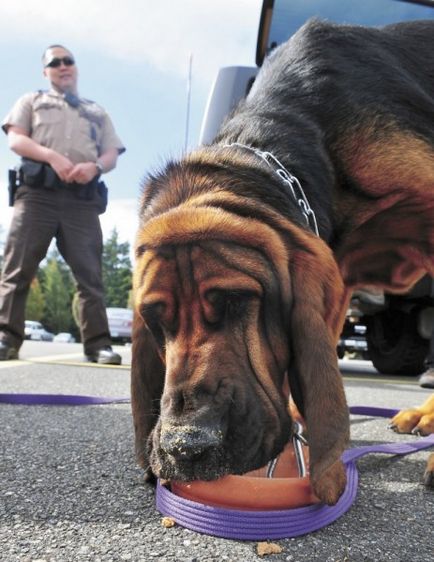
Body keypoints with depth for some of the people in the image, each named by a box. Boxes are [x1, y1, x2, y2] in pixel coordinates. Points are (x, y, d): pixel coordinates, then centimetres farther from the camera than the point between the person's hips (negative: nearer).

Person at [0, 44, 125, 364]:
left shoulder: (97, 113, 29)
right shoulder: (33, 101, 24)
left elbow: (112, 155, 16)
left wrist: (95, 166, -9)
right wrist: (52, 156, -12)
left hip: (83, 198, 1)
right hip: (38, 191, -1)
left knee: (89, 272, -7)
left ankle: (98, 344, -9)